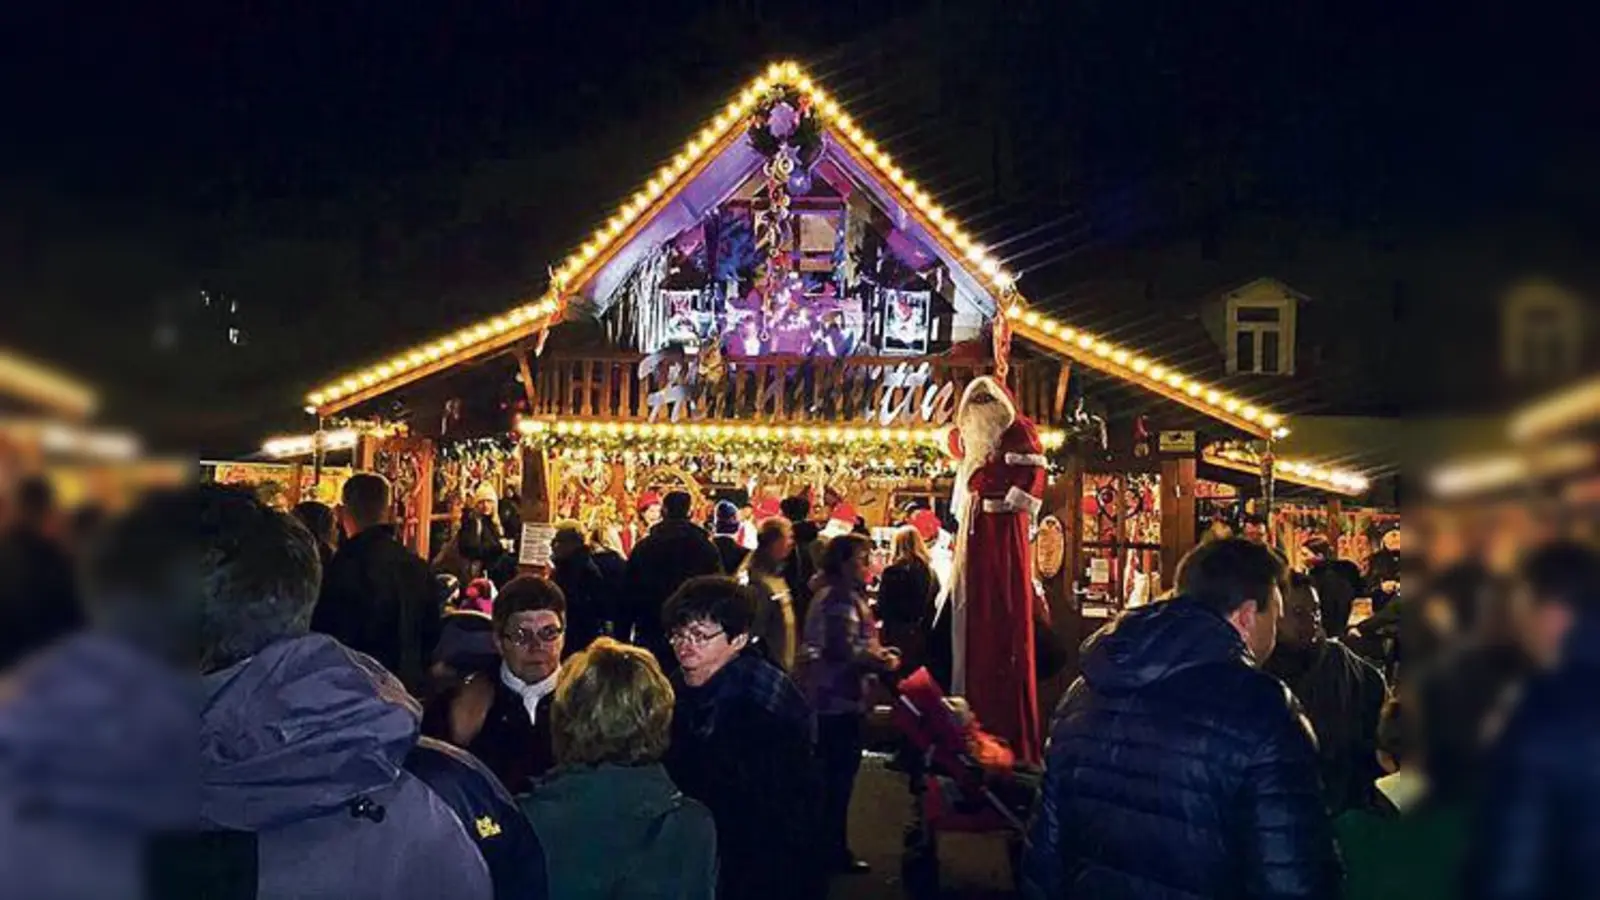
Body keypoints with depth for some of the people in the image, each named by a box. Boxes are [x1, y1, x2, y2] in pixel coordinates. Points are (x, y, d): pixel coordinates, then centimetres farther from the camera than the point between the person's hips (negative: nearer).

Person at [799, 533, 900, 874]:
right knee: (840, 773, -3)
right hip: (839, 699, -11)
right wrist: (882, 662, -12)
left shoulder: (831, 594, 16)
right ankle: (834, 850, 5)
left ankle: (827, 844, 25)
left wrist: (876, 652, 15)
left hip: (825, 697, 11)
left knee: (829, 773, 16)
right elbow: (845, 650, -26)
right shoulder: (842, 598, -17)